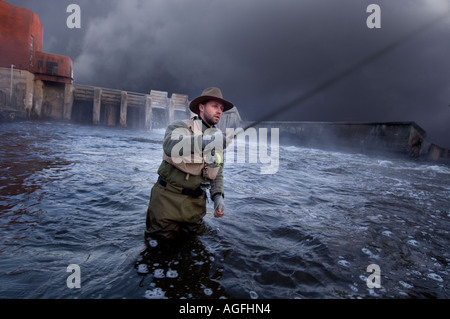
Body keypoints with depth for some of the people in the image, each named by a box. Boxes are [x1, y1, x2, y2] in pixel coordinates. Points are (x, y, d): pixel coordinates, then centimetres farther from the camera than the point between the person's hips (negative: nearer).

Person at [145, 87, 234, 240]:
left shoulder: (219, 138, 10)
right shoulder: (180, 126, -7)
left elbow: (218, 173, 15)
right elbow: (171, 146, -31)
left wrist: (218, 196, -1)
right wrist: (206, 141, -41)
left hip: (196, 203, 5)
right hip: (168, 199, -4)